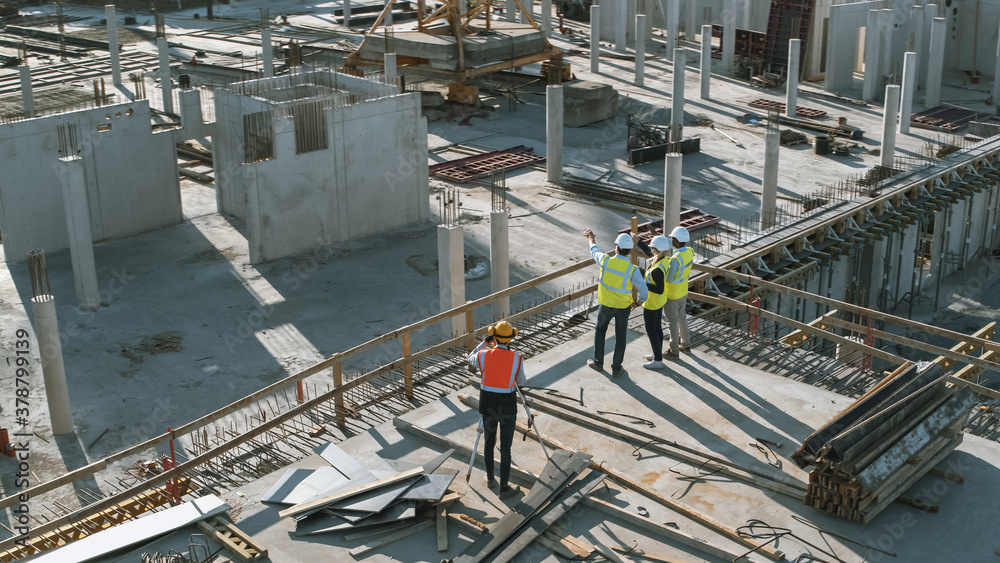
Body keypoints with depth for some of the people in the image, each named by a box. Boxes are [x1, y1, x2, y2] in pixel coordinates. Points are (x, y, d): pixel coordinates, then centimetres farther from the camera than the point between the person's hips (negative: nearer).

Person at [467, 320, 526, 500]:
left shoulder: (483, 355, -10)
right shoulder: (517, 358, -12)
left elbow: (470, 359, 15)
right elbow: (521, 382, 4)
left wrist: (485, 342, 19)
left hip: (488, 404, 2)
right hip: (507, 406, -2)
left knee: (489, 442, 20)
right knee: (505, 447, 5)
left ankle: (490, 479, 36)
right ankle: (504, 488, 8)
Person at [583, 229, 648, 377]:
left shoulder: (606, 260, -18)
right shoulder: (632, 269, -21)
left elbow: (594, 251, 6)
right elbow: (643, 291, -23)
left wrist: (591, 237, 27)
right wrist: (638, 302, 0)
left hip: (606, 305, 1)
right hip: (624, 306, -1)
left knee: (600, 331, 23)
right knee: (620, 336, 14)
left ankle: (598, 362, 31)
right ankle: (616, 368, 20)